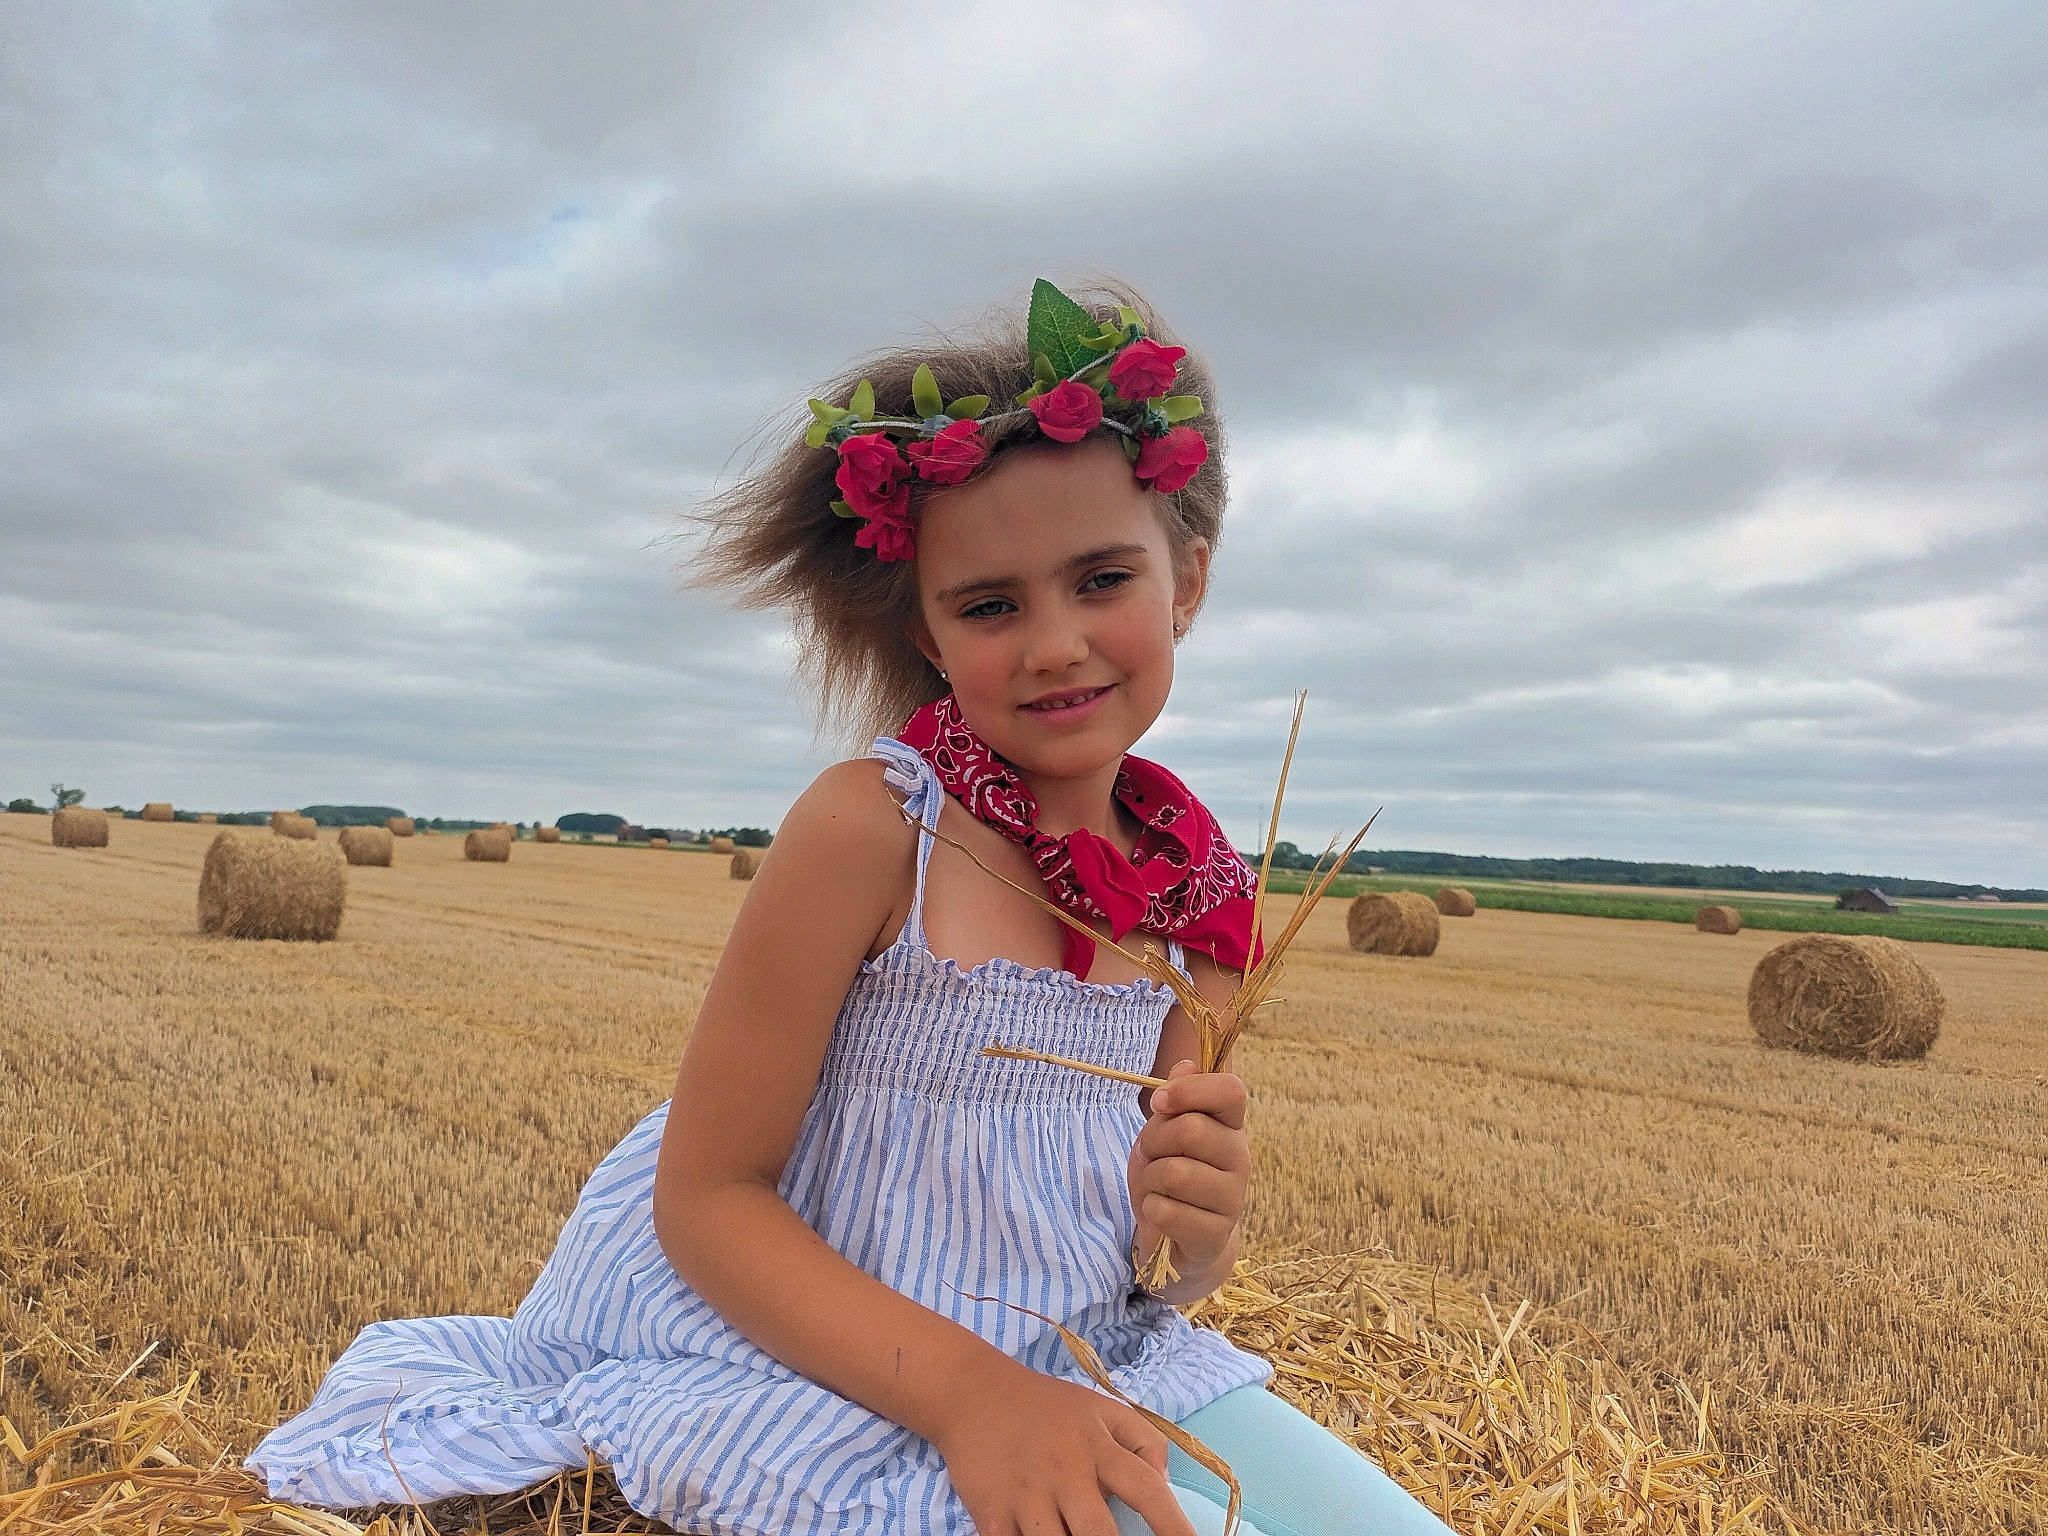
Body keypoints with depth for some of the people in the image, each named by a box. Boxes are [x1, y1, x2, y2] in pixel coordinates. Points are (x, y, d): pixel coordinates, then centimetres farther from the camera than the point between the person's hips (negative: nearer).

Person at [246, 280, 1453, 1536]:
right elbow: (704, 1198, -16)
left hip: (1089, 1370, 6)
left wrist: (1204, 1232, -18)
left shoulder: (1192, 880, -3)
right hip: (827, 1369, -5)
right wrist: (969, 1390, -26)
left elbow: (1175, 1272, 6)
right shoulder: (871, 824, -19)